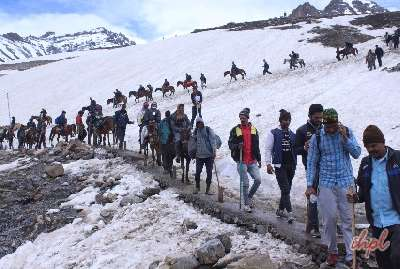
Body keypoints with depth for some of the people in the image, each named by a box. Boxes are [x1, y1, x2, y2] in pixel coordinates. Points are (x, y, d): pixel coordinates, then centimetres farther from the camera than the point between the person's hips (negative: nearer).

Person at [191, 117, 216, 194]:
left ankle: (207, 189, 13)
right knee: (198, 172, 2)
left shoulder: (208, 130, -3)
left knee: (209, 172, 2)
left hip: (209, 155, -3)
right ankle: (197, 187, 22)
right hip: (199, 155, 3)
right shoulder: (195, 132, 8)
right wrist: (194, 153, 18)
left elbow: (213, 141, -6)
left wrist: (214, 151, -14)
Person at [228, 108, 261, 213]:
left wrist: (259, 159, 16)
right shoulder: (235, 130, 0)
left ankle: (249, 196, 19)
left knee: (258, 180, -6)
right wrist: (237, 146, -20)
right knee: (245, 183, -1)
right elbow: (230, 144, 1)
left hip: (252, 161, 3)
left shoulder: (253, 129, 11)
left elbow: (257, 146, 17)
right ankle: (246, 204, 13)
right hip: (241, 161, -3)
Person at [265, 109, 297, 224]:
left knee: (287, 189, 11)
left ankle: (280, 210, 25)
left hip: (291, 166, 5)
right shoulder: (273, 133, -1)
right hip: (279, 166, -5)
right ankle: (290, 213, -14)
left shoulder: (292, 134, 13)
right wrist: (268, 164, -10)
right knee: (285, 189, -11)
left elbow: (295, 150, 17)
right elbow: (268, 149, -2)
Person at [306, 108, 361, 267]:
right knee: (329, 219, 4)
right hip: (326, 184, 0)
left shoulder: (347, 132, 0)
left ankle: (351, 256, 8)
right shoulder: (316, 137, -3)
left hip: (346, 183, 0)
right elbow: (312, 162, 2)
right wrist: (310, 185, -1)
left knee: (348, 220, 2)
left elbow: (356, 154, -4)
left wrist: (345, 138, -16)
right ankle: (332, 251, 21)